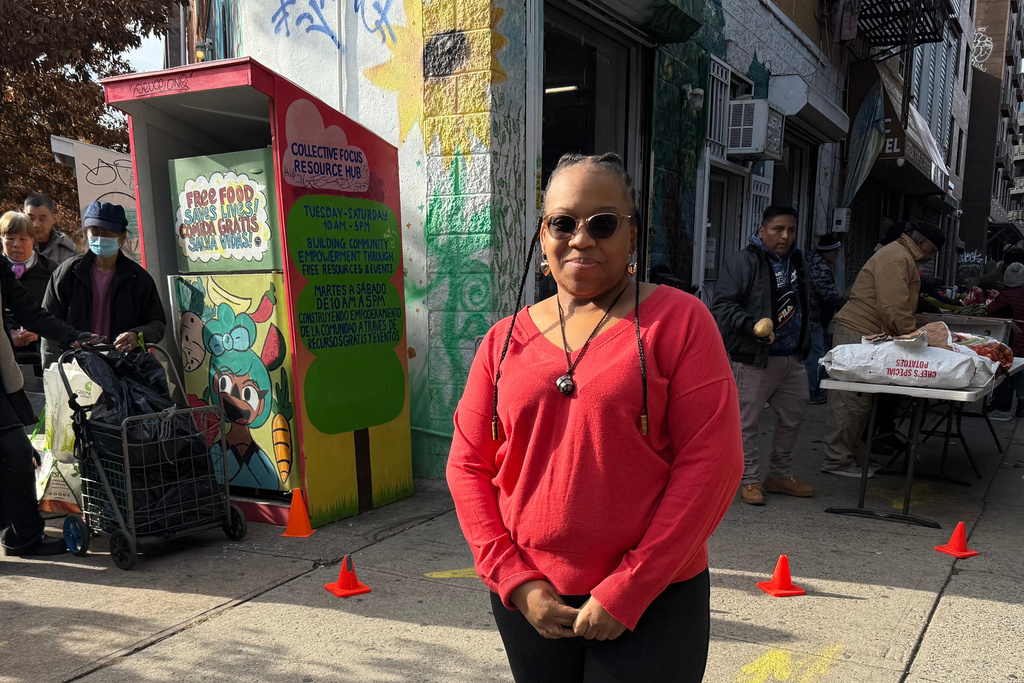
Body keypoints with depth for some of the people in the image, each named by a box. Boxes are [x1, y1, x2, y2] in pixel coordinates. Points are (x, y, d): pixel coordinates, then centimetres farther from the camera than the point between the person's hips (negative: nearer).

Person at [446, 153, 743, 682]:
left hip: (652, 602, -3)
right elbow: (468, 466, 4)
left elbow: (711, 461, -12)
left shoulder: (677, 319, -7)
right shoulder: (506, 340, 3)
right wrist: (515, 580, -5)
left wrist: (628, 590, -13)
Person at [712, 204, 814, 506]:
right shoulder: (744, 261, -10)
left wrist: (804, 345, 23)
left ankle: (780, 475, 30)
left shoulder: (795, 260, 16)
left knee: (793, 417, 14)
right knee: (748, 420, -1)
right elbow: (721, 305, -17)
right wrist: (750, 325, -31)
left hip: (792, 358, 8)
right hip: (755, 358, -8)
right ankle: (750, 479, 13)